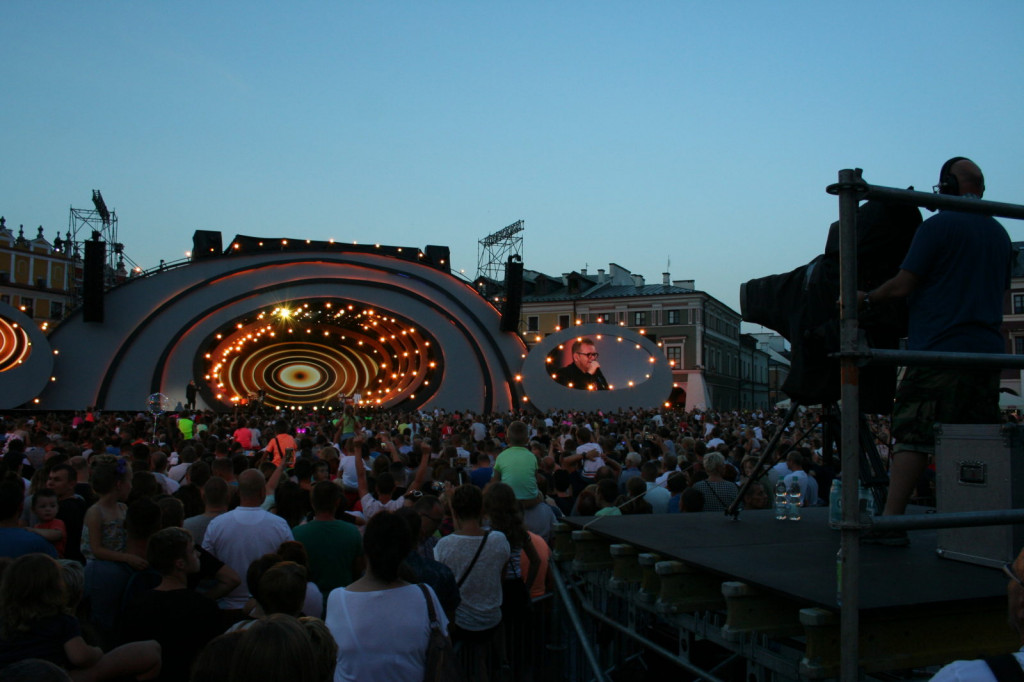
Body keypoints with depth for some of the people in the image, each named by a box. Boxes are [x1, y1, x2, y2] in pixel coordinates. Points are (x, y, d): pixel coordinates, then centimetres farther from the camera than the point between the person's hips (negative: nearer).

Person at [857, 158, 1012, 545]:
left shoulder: (937, 226, -6)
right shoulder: (1000, 234, 16)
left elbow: (902, 286, -9)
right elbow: (999, 290, 24)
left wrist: (866, 299, 7)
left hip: (939, 351, -7)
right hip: (988, 351, 7)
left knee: (913, 436, -7)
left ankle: (891, 521, -8)